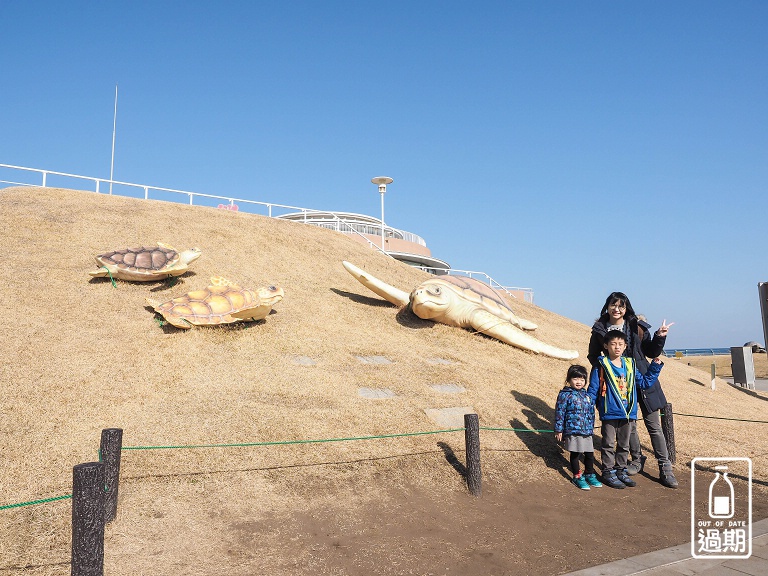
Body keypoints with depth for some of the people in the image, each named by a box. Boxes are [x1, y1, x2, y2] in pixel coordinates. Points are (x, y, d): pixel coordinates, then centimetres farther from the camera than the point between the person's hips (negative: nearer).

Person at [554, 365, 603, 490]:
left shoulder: (587, 395, 9)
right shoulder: (565, 395, -10)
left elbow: (591, 412, 19)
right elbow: (559, 413, -9)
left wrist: (591, 427, 21)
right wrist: (558, 430, -10)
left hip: (587, 431, 6)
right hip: (573, 431, -6)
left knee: (590, 454, 11)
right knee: (575, 454, 6)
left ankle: (590, 474, 32)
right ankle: (577, 477, 20)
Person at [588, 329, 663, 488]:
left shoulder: (630, 365, 7)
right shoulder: (601, 366, -8)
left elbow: (644, 382, 16)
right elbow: (593, 390, -7)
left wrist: (655, 367, 9)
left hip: (628, 413, 5)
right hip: (609, 413, -5)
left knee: (624, 444, 16)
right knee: (609, 444, 5)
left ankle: (621, 471, 30)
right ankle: (608, 472, 15)